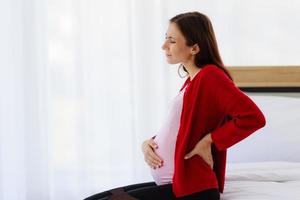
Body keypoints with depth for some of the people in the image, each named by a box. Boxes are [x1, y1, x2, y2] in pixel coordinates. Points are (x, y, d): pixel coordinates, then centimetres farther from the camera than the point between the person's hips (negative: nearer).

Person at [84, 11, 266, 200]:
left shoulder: (210, 75, -13)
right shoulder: (192, 80, 16)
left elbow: (253, 116, -26)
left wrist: (209, 141, -19)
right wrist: (150, 142, 4)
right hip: (169, 183, 10)